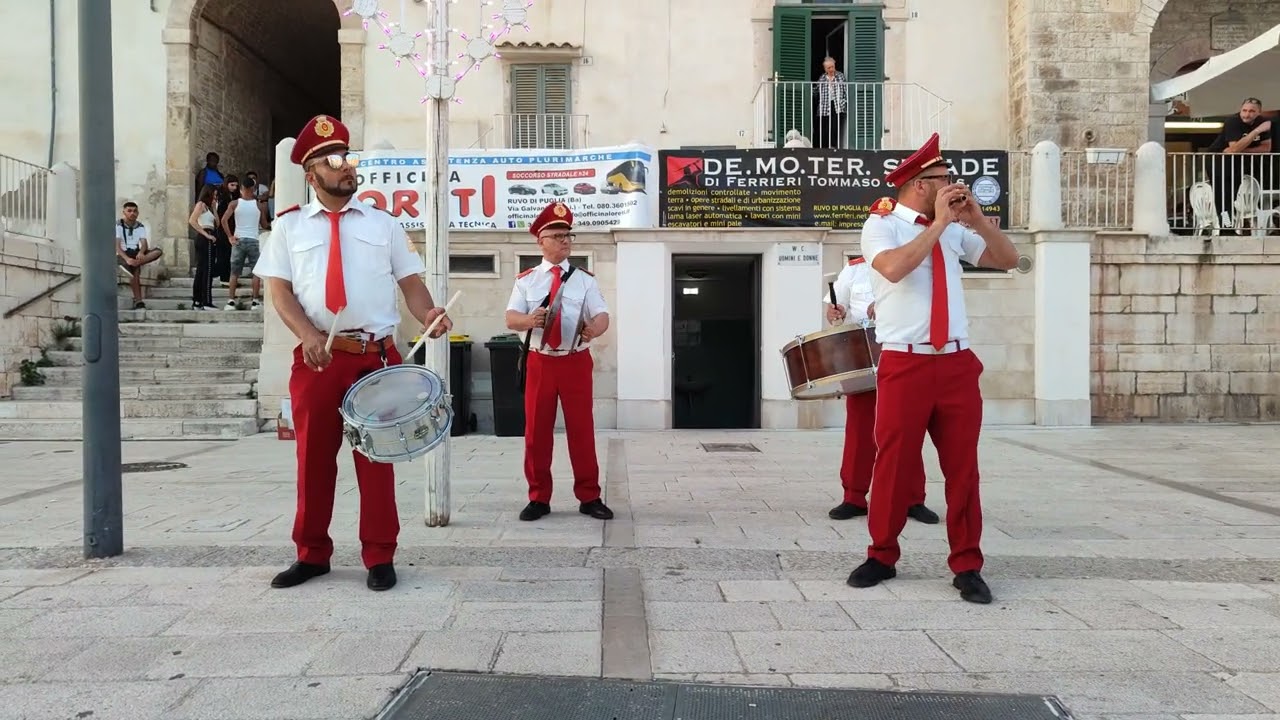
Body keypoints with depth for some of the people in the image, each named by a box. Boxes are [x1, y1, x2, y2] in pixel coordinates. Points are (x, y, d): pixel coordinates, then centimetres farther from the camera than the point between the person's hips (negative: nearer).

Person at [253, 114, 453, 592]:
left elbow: (410, 281, 8)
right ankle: (312, 554, 22)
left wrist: (427, 315, -14)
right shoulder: (289, 225, 9)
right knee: (314, 456, 7)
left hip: (378, 356, 0)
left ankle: (379, 557, 13)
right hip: (317, 356, 0)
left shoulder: (383, 224, 12)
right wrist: (308, 335, -15)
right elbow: (279, 288, 2)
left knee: (376, 456, 3)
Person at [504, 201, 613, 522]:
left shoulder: (585, 279, 5)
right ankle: (538, 498, 14)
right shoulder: (526, 279, 5)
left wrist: (594, 328, -29)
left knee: (582, 429, 3)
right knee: (536, 431, 3)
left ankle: (589, 497, 13)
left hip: (576, 362, 0)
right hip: (540, 362, 0)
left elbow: (602, 316, -5)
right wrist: (529, 320, -26)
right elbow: (511, 318, -3)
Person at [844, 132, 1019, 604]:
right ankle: (882, 557, 17)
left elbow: (1007, 260, 13)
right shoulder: (881, 224, -1)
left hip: (957, 362, 5)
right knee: (894, 463, 1)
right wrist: (940, 222, -13)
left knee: (963, 465, 5)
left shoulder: (955, 231, 14)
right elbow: (895, 268, -21)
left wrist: (975, 218, 1)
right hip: (904, 363, -4)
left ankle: (967, 567, 15)